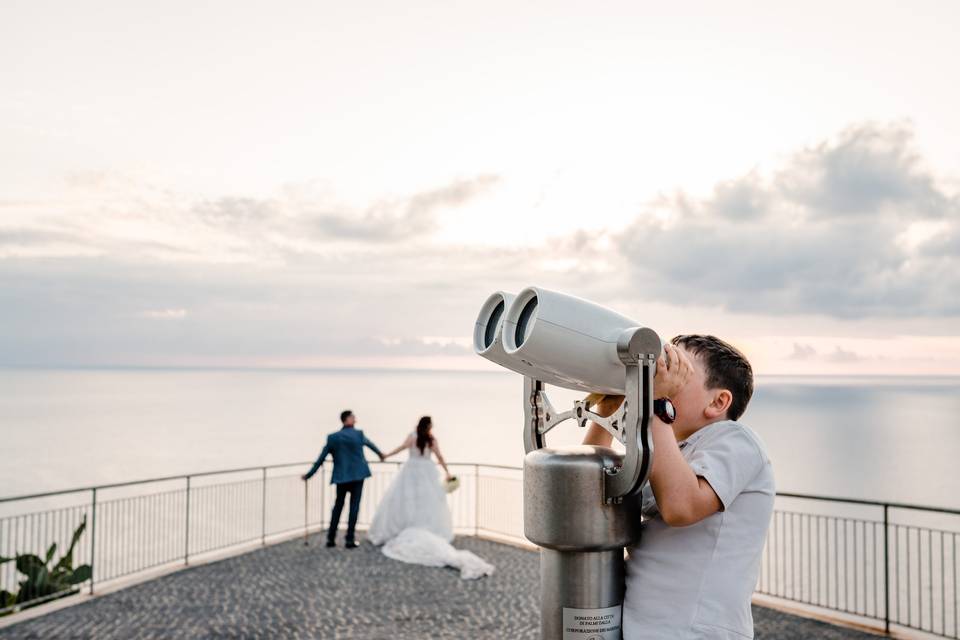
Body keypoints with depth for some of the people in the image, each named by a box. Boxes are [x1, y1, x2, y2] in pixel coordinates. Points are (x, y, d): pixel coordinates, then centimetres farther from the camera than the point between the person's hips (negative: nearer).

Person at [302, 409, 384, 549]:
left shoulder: (332, 437, -2)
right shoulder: (358, 434, -4)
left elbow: (321, 458, -1)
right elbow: (369, 443, 17)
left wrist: (309, 474, 10)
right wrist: (380, 453, 37)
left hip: (341, 476, 2)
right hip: (357, 474, -2)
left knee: (338, 505, 14)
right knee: (354, 505, 3)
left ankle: (331, 538, 14)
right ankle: (350, 539, 2)